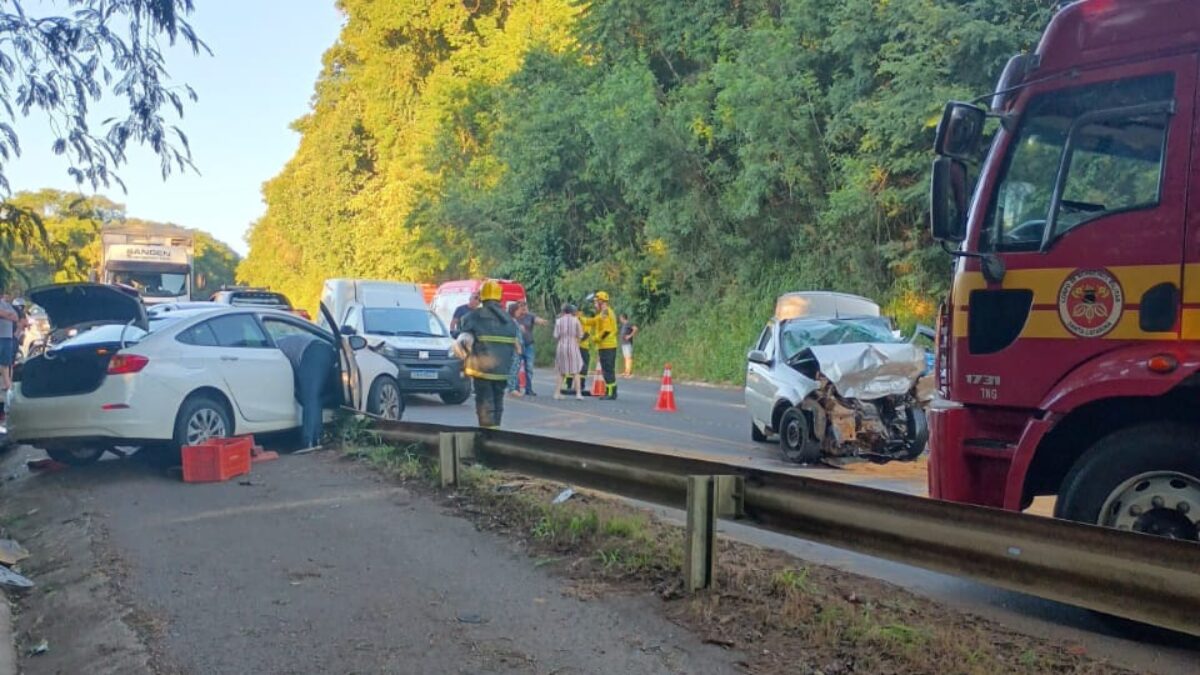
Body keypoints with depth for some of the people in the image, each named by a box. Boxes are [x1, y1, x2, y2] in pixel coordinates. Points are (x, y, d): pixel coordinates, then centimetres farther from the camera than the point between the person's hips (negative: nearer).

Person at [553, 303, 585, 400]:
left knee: (561, 372, 14)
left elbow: (556, 335, -1)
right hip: (573, 346, -2)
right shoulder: (576, 320, -2)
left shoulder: (559, 320, 1)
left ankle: (557, 393, 10)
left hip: (561, 346, 2)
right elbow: (580, 335, -3)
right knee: (575, 371, 3)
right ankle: (578, 393, -6)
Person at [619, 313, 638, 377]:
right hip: (623, 343, 10)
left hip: (628, 343, -10)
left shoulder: (629, 323, -10)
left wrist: (630, 335, -20)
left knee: (629, 357, -12)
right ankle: (626, 371, 15)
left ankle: (630, 372, -15)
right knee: (625, 357, 11)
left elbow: (635, 329, -24)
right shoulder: (623, 324, 18)